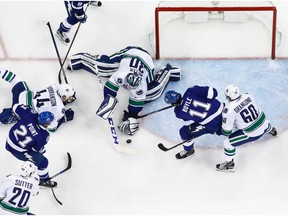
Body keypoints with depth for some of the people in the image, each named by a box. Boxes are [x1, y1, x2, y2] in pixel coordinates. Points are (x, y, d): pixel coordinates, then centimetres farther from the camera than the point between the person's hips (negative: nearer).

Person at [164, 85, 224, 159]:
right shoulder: (190, 92, -10)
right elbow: (211, 91, -13)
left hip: (211, 124, -3)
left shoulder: (179, 112, -9)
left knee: (185, 131, 13)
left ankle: (188, 150, 36)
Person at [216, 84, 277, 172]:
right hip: (264, 124, 6)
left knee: (227, 142, 4)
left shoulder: (229, 110, -25)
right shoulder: (248, 96, -9)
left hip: (252, 134, -6)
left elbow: (226, 131, -18)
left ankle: (229, 164, 20)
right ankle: (271, 130, 77)